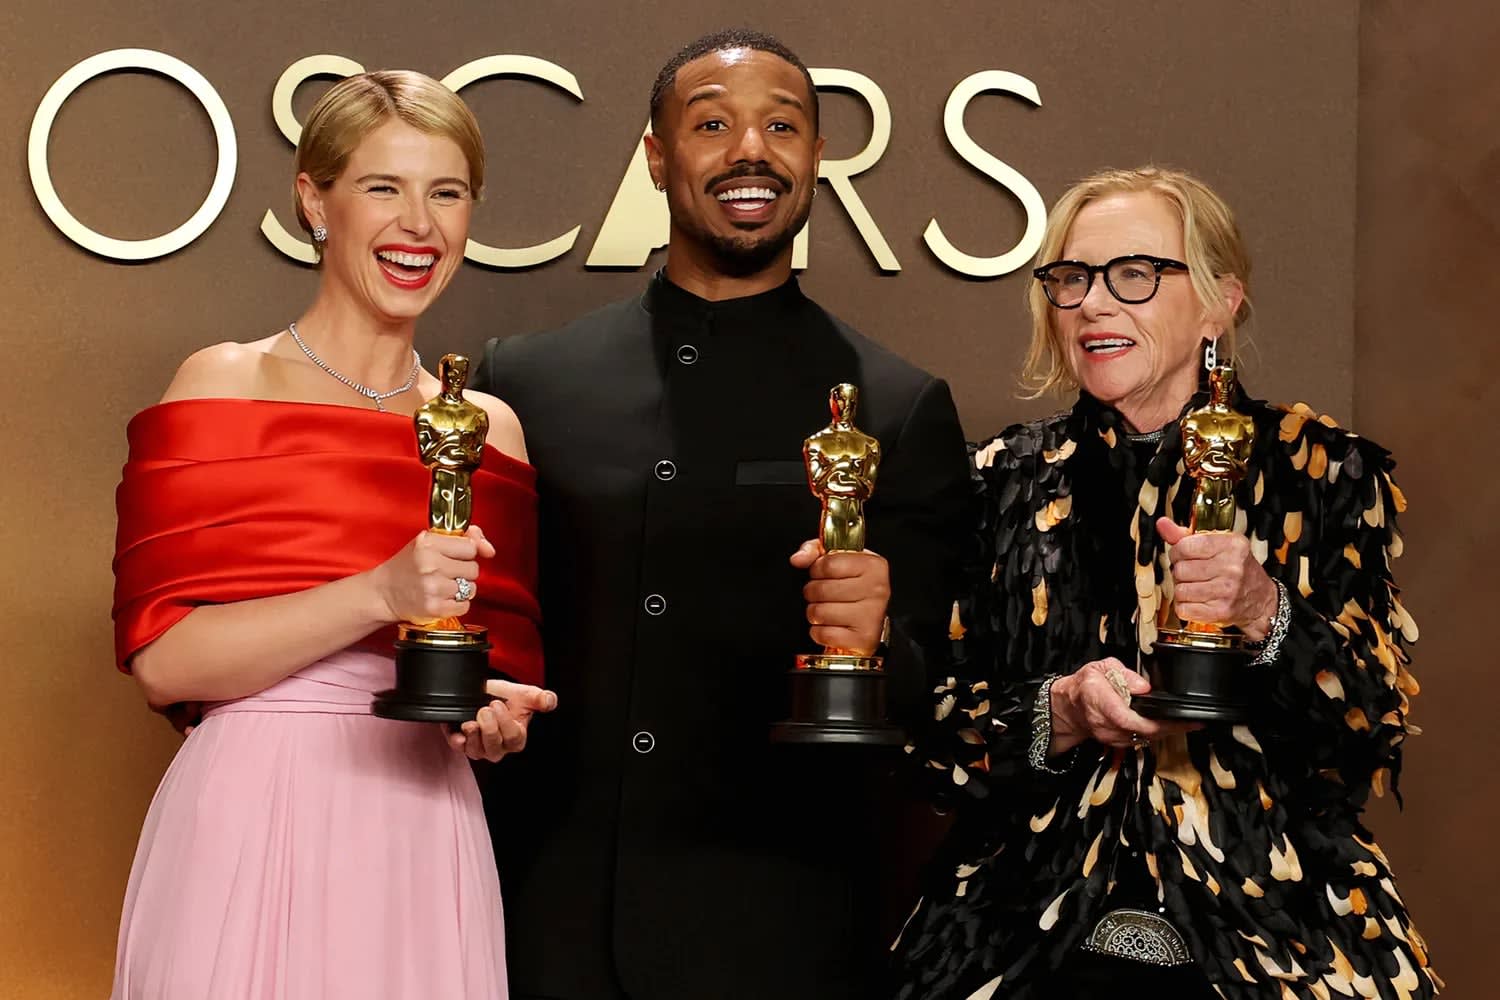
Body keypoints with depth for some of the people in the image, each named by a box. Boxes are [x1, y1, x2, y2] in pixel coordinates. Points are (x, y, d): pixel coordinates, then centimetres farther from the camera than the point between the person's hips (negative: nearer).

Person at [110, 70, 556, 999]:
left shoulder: (491, 428, 9)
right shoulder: (224, 386, -3)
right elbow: (160, 656, -10)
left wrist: (496, 716, -5)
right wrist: (379, 594, -20)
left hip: (425, 844, 4)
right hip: (252, 826, -4)